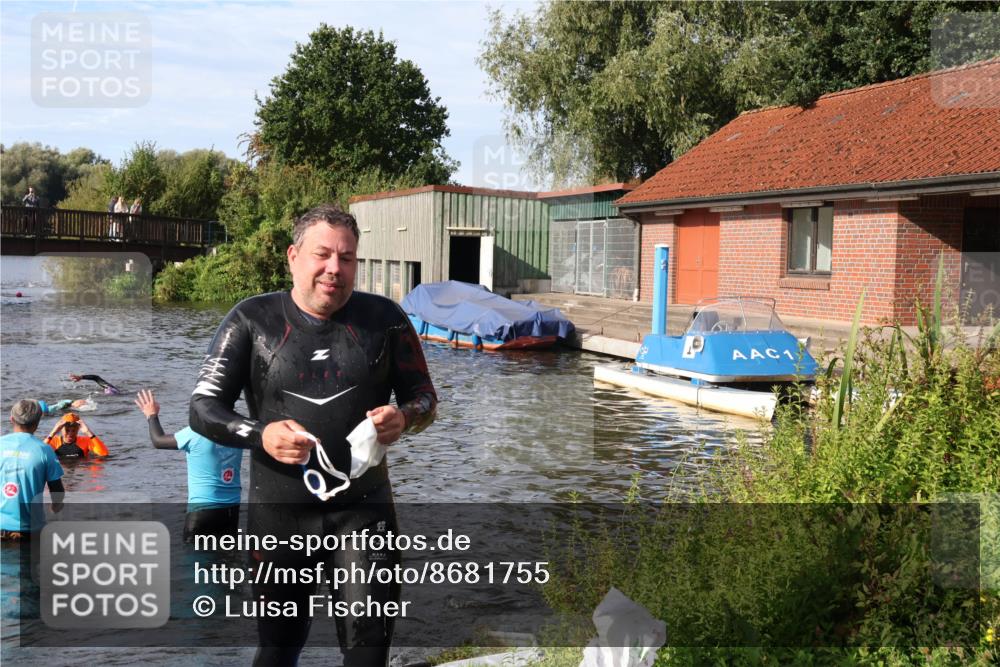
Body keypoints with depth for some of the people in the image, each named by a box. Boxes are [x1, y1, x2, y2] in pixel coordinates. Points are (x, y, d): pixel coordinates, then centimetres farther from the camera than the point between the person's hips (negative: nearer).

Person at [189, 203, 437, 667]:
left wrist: (403, 418, -17)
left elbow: (425, 396, 6)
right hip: (278, 510, 0)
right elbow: (203, 408, -2)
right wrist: (260, 435, -21)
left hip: (364, 505, 0)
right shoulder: (252, 320, -4)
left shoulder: (384, 318, -1)